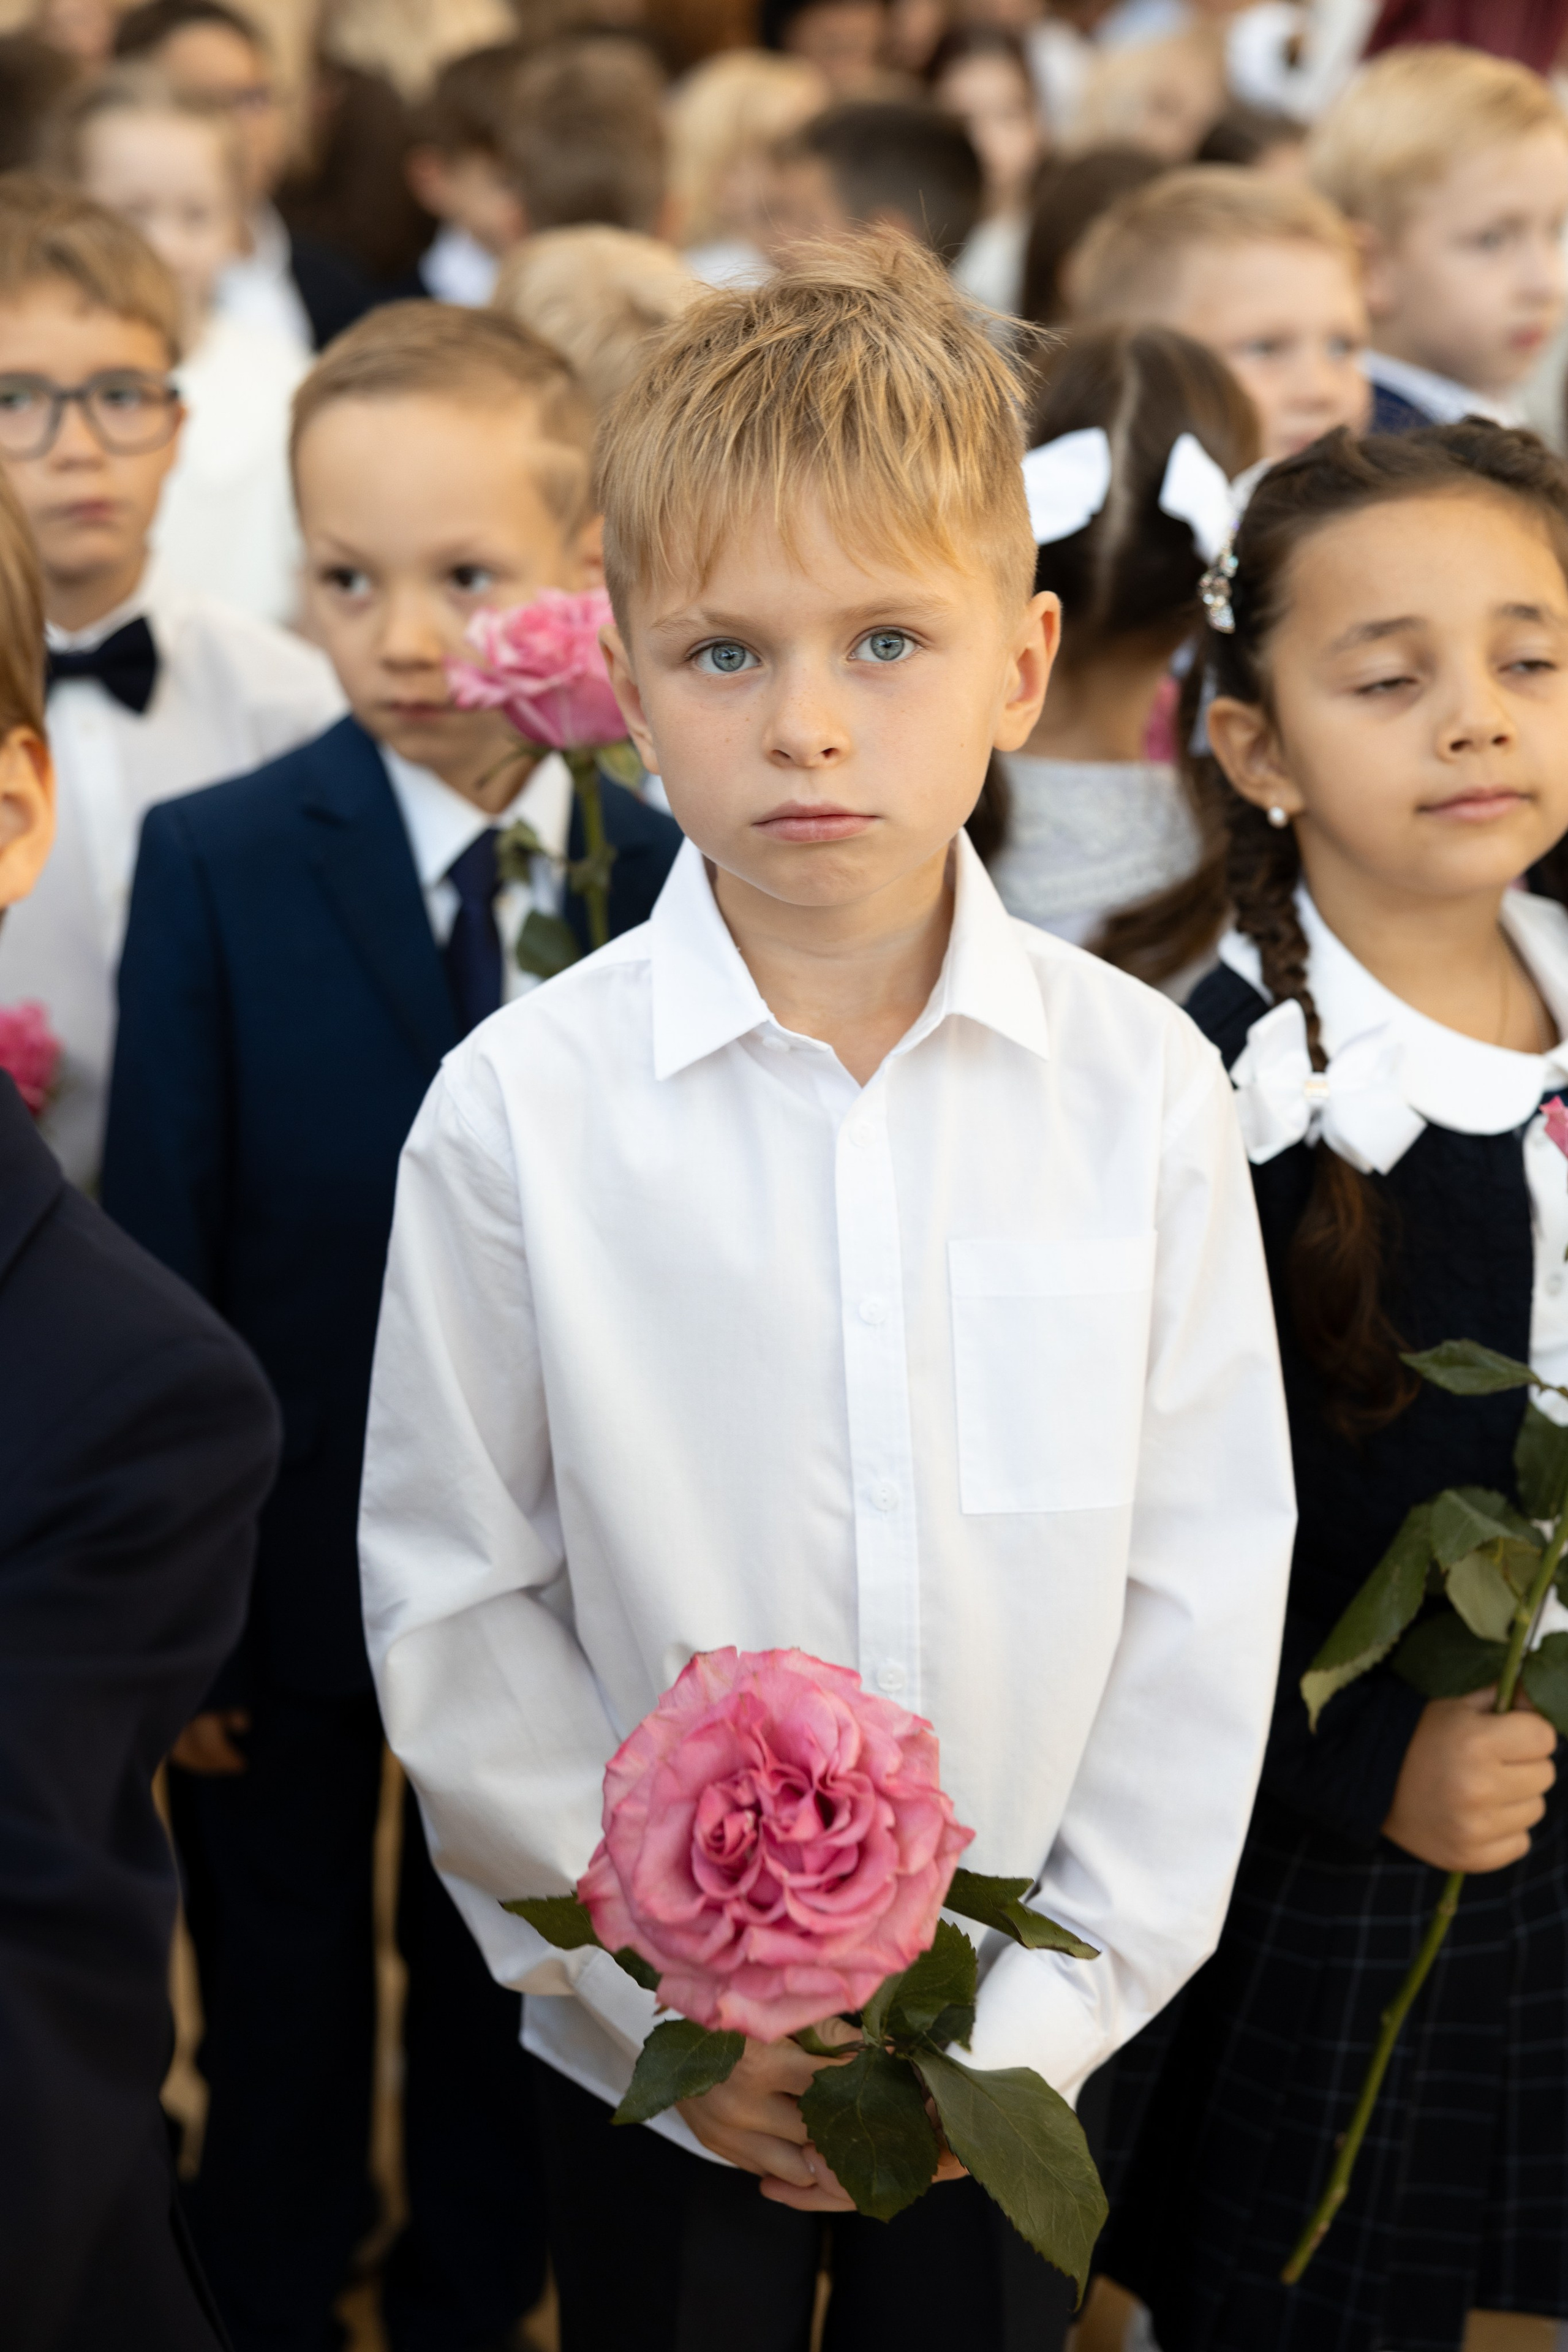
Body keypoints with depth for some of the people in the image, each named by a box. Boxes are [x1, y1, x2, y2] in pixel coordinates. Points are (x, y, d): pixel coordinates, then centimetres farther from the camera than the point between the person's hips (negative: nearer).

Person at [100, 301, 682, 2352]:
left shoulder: (671, 878, -8)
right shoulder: (217, 865, -12)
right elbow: (153, 1253, -12)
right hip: (292, 1560, -1)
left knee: (497, 1992, 21)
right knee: (279, 2009, 17)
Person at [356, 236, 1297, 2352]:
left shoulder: (1142, 1089, -9)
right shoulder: (518, 1111, -13)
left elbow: (1205, 1585, -5)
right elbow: (454, 1612, -8)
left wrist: (1041, 2007, -8)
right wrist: (676, 2004, -10)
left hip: (1016, 2048, 1)